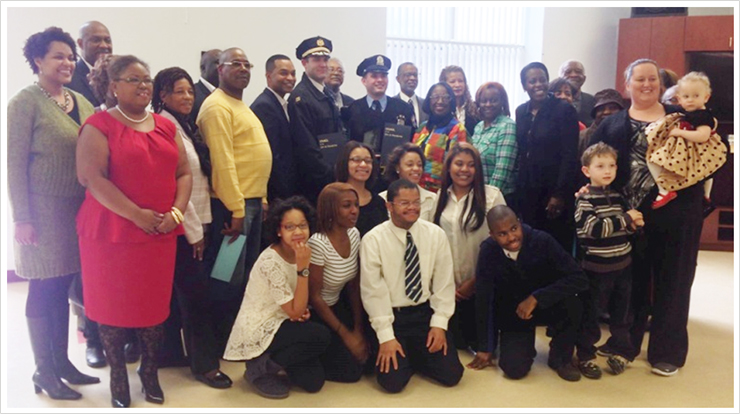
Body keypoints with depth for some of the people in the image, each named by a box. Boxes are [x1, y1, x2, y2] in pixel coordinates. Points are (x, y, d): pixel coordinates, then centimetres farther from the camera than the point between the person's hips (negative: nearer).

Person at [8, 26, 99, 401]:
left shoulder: (81, 102, 11)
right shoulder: (26, 102, -7)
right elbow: (14, 162, -11)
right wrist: (21, 218, -14)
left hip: (77, 212, 6)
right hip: (43, 213, -6)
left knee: (63, 288, 14)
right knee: (43, 290, 3)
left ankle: (62, 361, 27)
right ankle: (44, 371, 17)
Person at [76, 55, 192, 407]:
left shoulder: (165, 126, 12)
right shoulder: (99, 125, -4)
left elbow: (183, 173, 9)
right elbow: (92, 177, -15)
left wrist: (176, 212, -7)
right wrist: (136, 214, -19)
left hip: (160, 232, 4)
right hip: (112, 231, -4)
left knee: (155, 304, 10)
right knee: (114, 305, 7)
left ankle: (149, 372, 28)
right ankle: (118, 379, 24)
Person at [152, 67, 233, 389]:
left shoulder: (186, 126, 12)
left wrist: (201, 224, 10)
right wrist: (194, 231, -15)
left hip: (194, 222, 9)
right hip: (181, 226, -9)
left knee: (186, 291, 16)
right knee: (196, 292, -3)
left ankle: (175, 349, 30)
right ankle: (204, 363, 9)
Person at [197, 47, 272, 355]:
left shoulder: (242, 107, 19)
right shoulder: (217, 106, -11)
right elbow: (223, 161, -19)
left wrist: (260, 200, 15)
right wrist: (236, 208, -22)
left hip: (253, 200, 10)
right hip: (231, 203, -9)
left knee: (246, 274, 17)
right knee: (229, 276, -1)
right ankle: (222, 342, 12)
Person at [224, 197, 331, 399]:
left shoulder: (297, 253, 1)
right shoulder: (271, 261, -25)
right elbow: (294, 311, -23)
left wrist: (303, 311, -10)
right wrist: (303, 268, -29)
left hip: (277, 325, 8)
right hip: (256, 332, -7)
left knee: (313, 380, -1)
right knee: (320, 336, -22)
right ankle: (259, 368, -6)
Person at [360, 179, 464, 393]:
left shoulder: (436, 234, -4)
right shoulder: (373, 240, -12)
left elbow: (444, 282, -1)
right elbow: (373, 291, -13)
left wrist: (439, 323, -8)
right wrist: (386, 336, -16)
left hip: (426, 313, 3)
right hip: (391, 316, -2)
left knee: (451, 374, -8)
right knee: (393, 381, -15)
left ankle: (416, 356, 21)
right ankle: (402, 356, 19)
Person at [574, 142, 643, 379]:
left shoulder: (617, 197, 7)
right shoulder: (584, 200, -14)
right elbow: (593, 228, -25)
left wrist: (635, 223, -3)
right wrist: (625, 219, -22)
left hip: (622, 265, 6)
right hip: (596, 268, -6)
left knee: (621, 313, 18)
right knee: (591, 314, 5)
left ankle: (621, 351, 34)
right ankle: (586, 356, 18)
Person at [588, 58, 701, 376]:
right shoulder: (613, 124, 11)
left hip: (675, 212, 0)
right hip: (628, 214, 1)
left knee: (671, 280, 7)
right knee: (630, 279, 12)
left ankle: (667, 351, 20)